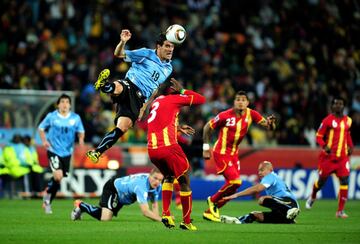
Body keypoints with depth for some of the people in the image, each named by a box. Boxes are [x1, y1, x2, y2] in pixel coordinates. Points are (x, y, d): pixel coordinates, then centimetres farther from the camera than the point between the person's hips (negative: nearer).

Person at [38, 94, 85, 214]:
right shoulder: (51, 116, -4)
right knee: (58, 176, -20)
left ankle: (47, 201, 27)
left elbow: (81, 131, 11)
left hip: (67, 152, 3)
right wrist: (44, 141, -9)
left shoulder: (76, 118, 1)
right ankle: (47, 194, 7)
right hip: (53, 151, -3)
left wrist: (81, 139, -12)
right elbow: (41, 128, 8)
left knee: (58, 179, 8)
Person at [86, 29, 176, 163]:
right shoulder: (146, 54, 4)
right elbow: (118, 54, 2)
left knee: (122, 128, -13)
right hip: (129, 86, -4)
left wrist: (145, 107, 26)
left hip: (139, 99, 4)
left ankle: (97, 152, -10)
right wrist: (122, 42, -20)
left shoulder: (168, 68, 20)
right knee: (117, 88, -44)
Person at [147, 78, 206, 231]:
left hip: (152, 149, 7)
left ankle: (166, 214, 14)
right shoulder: (174, 99, 2)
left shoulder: (155, 102, 22)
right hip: (168, 147, -7)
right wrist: (182, 90, 13)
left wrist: (178, 128, 39)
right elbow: (201, 99, 6)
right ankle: (186, 222, 12)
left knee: (169, 176, 30)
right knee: (184, 181, 10)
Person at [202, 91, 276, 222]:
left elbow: (269, 127, -7)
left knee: (233, 184, 6)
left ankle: (210, 211, 18)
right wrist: (206, 148, -6)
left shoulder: (251, 114, -6)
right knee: (235, 181, -18)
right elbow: (207, 127, -7)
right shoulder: (225, 116, -18)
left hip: (234, 153, 6)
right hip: (221, 153, -6)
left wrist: (270, 123, -31)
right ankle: (213, 201, 5)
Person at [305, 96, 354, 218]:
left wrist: (350, 146, 11)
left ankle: (340, 211, -6)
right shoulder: (328, 120, -7)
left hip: (343, 157, 3)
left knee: (344, 181, -11)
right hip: (329, 156, -3)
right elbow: (319, 136, -5)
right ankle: (312, 197, 43)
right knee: (322, 180, 9)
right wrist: (324, 146, -21)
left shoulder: (348, 120, 9)